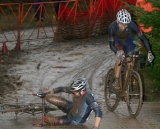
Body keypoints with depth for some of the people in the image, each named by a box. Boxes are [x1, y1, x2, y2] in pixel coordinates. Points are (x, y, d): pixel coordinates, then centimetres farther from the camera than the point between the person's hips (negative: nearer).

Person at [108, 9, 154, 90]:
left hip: (128, 42, 1)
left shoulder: (131, 25, -37)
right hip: (117, 41, -1)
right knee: (120, 56, -30)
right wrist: (117, 52, -56)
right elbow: (111, 44, -36)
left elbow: (142, 38, -31)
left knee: (130, 65, -5)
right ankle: (116, 81, -22)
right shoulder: (112, 27, -38)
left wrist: (149, 52, -43)